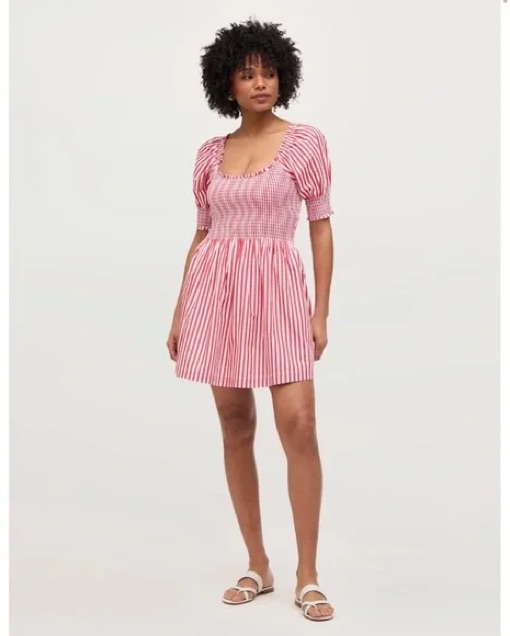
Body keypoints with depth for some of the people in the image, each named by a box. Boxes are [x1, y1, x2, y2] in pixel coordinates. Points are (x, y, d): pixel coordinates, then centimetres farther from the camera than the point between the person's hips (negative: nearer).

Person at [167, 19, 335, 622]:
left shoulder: (306, 141, 1)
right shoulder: (210, 152, 10)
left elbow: (321, 229, 0)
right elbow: (202, 234, 14)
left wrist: (321, 313, -5)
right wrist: (179, 314, 11)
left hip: (278, 287, -3)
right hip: (216, 289, 3)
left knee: (298, 425, -11)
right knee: (235, 425, 5)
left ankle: (307, 576, 1)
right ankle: (258, 565, 18)